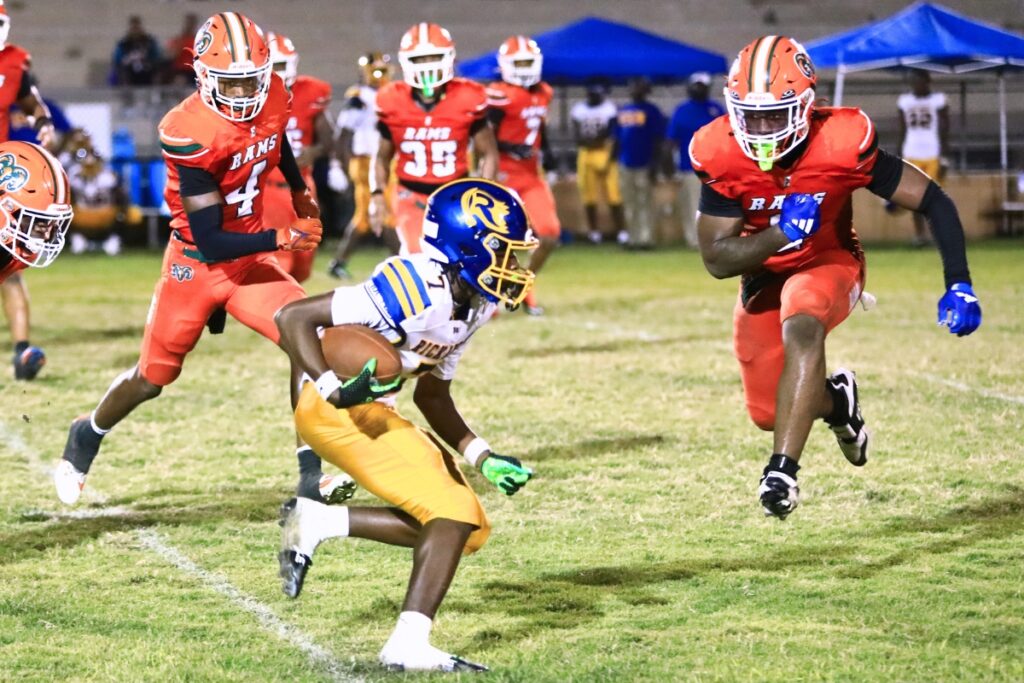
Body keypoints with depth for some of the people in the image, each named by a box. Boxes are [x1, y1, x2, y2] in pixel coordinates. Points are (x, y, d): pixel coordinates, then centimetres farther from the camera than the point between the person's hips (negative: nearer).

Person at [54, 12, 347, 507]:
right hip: (197, 264, -5)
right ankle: (85, 438, 41)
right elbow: (209, 242, -27)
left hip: (251, 257, 5)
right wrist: (281, 238, -32)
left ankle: (310, 473, -10)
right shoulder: (190, 134, -29)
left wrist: (300, 192, 27)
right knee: (153, 377, 11)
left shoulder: (272, 98, -11)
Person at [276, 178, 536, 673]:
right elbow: (292, 317, -23)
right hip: (335, 413, -9)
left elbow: (432, 394, 17)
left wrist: (482, 458, 8)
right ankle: (408, 646, -16)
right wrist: (336, 391, -32)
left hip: (374, 414, 9)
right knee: (455, 515, -15)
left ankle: (317, 522, 8)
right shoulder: (417, 289, -22)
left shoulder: (473, 306, 6)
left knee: (468, 530, 7)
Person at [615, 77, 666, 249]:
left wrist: (654, 166, -14)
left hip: (645, 165, -7)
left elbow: (658, 141, -8)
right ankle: (633, 238, 15)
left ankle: (646, 238, -5)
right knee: (630, 205, 10)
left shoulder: (652, 111, -5)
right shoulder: (623, 110, 14)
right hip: (626, 165, 7)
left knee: (645, 203, -6)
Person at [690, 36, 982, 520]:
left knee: (801, 327, -37)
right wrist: (781, 233, -35)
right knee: (768, 414, 7)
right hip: (763, 276, 3)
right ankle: (835, 398, 41)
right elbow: (716, 260, -19)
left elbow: (932, 201, -19)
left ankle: (783, 469, -38)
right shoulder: (722, 157, -23)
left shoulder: (841, 143, -28)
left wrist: (959, 286, -26)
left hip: (829, 263, -3)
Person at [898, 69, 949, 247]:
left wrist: (943, 159, -9)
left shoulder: (938, 101, -3)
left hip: (933, 155, -3)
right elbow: (903, 133, 12)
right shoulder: (905, 101, 8)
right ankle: (920, 234, 5)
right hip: (912, 155, 3)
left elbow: (944, 133, -3)